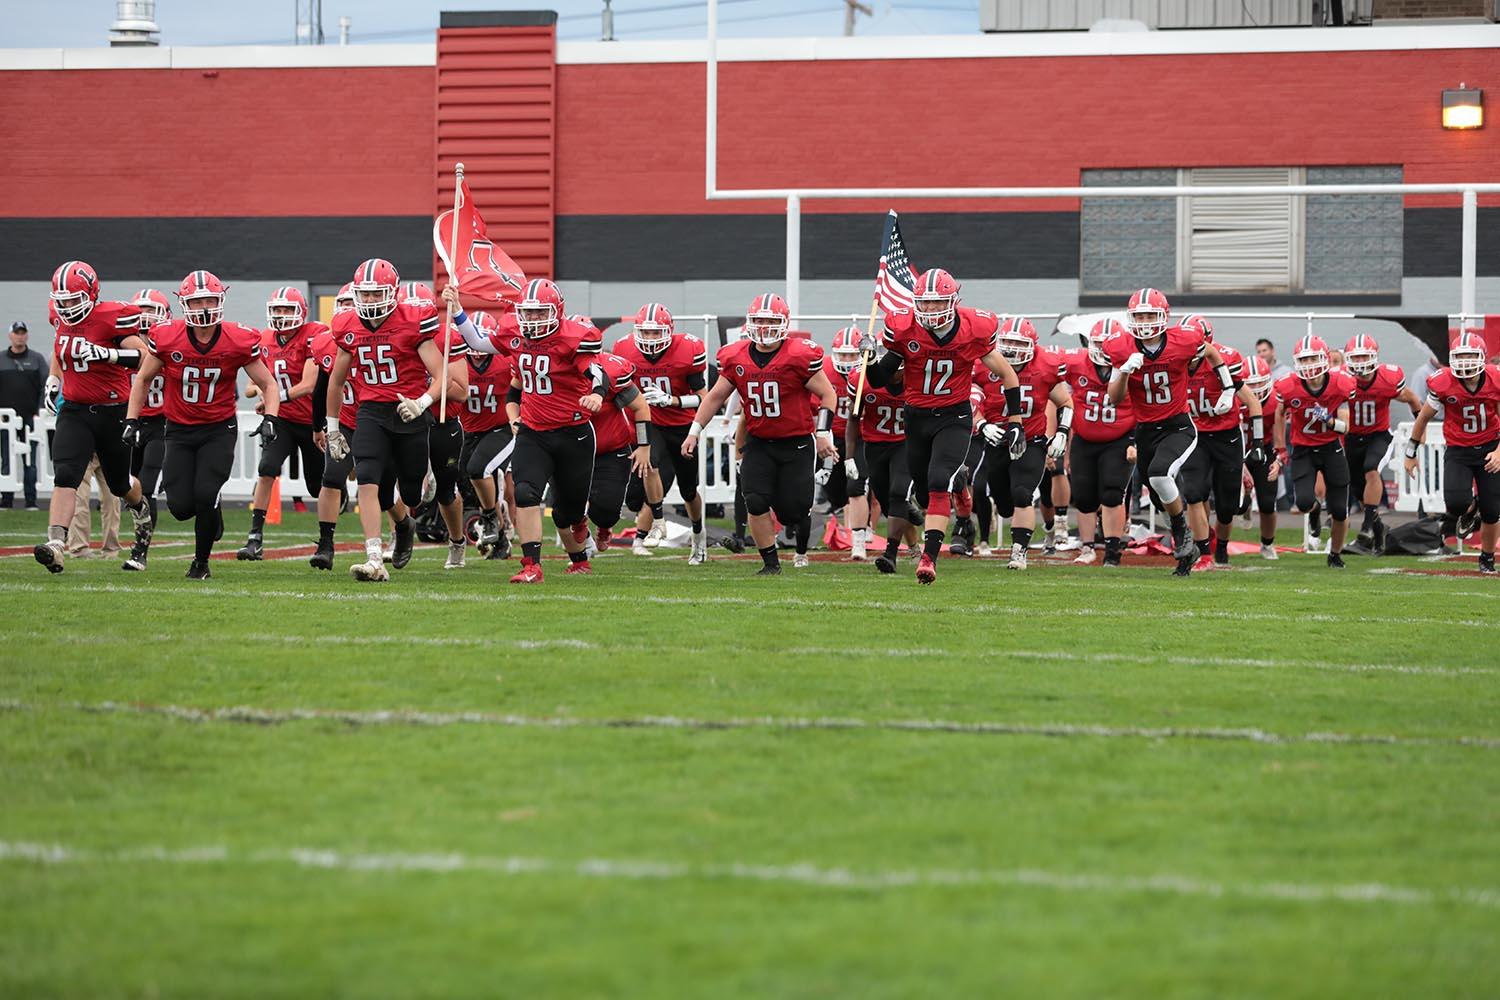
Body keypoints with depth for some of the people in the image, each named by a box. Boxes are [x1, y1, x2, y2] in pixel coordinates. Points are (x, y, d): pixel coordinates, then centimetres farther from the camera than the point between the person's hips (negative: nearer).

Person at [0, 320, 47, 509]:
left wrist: (40, 411, -5)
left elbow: (46, 386, 5)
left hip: (30, 417, -1)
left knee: (30, 462, 0)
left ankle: (31, 501, 2)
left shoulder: (37, 359, 8)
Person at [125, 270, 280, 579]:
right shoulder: (167, 337, -11)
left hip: (219, 429, -1)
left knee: (206, 496, -18)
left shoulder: (239, 341, -13)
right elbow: (143, 380, 6)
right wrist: (132, 421, 1)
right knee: (181, 506, -9)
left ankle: (201, 561, 7)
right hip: (179, 430, 1)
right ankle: (211, 514, 30)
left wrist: (270, 419, -17)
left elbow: (268, 384, 0)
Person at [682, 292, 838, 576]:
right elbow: (715, 396, 12)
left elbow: (827, 395, -5)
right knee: (756, 502, -12)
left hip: (796, 443, -3)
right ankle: (770, 562, 2)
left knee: (792, 511, -5)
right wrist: (694, 431, 8)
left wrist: (823, 433, -12)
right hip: (758, 443, 3)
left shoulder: (799, 356, -12)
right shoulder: (736, 358, 1)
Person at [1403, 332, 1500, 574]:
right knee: (1457, 501, -23)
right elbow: (1423, 418, -2)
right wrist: (1411, 453, 4)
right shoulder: (1444, 384, -17)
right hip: (1457, 450, -1)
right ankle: (1455, 513, 16)